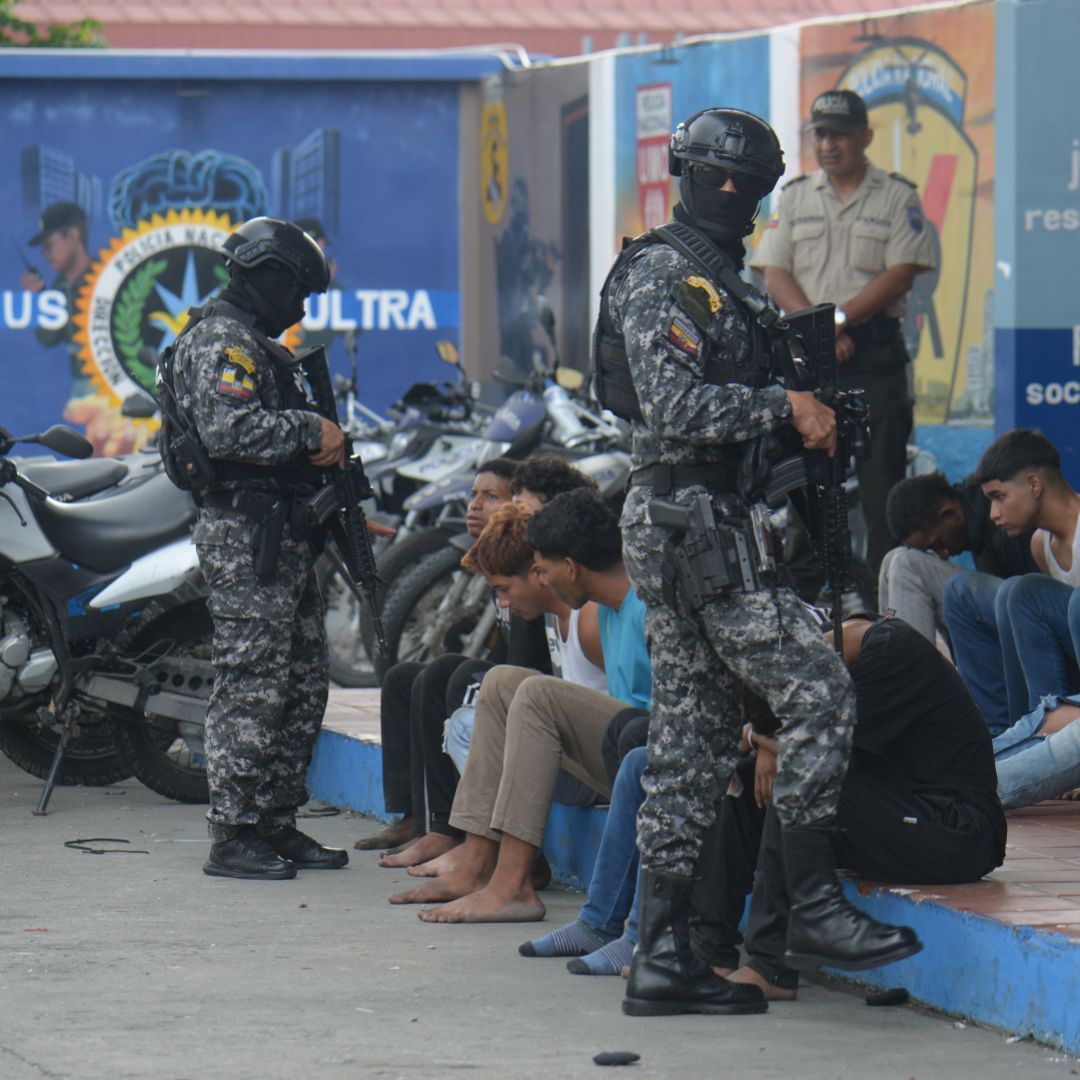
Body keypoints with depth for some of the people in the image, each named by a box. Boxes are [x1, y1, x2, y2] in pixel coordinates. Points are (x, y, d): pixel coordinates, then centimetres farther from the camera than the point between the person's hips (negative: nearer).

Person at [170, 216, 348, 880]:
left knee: (304, 686, 11)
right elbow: (228, 429, -26)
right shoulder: (220, 343, -10)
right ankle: (233, 837, -8)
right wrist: (309, 429, -17)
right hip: (245, 538, -11)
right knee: (252, 688, -10)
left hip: (287, 541, 11)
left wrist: (326, 447, 9)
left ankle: (276, 825, 17)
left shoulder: (258, 346, 23)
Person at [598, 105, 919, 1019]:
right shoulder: (662, 277, -11)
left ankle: (663, 955, 8)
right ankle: (815, 908, -9)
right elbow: (675, 408, -22)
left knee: (693, 740, 8)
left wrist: (808, 417, 12)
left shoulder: (718, 282, 21)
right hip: (696, 526, -10)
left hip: (683, 531, 10)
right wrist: (785, 407, -19)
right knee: (819, 693, -12)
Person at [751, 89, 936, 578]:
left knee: (881, 474, -6)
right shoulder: (795, 196, 12)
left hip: (875, 349, -3)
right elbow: (775, 274, 5)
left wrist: (838, 318, -14)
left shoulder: (897, 197, 3)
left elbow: (901, 274, -6)